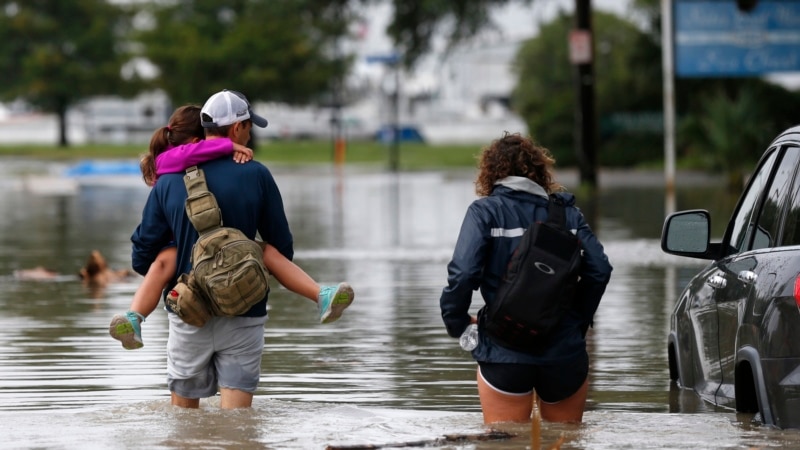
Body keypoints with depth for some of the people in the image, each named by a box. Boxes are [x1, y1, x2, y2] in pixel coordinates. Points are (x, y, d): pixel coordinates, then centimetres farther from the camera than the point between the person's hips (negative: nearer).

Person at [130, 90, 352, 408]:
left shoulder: (169, 182, -2)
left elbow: (142, 257, 0)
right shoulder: (257, 176, -7)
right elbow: (283, 249, 0)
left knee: (182, 412, 15)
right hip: (243, 313, -1)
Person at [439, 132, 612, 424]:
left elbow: (463, 273, -15)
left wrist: (456, 321, 1)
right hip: (565, 351, 3)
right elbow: (599, 269, 0)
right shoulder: (566, 211, 8)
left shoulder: (484, 212, -2)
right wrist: (579, 320, 12)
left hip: (505, 354, -3)